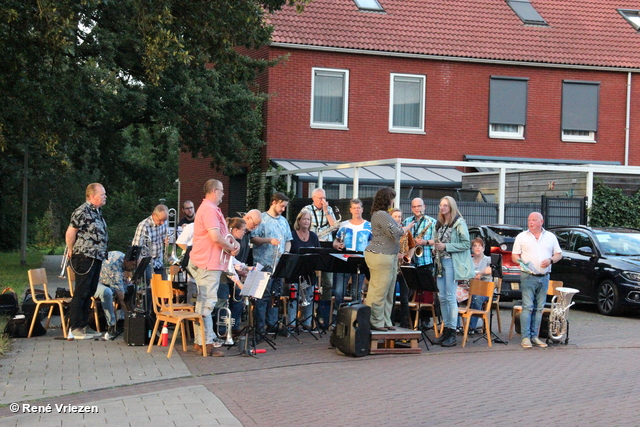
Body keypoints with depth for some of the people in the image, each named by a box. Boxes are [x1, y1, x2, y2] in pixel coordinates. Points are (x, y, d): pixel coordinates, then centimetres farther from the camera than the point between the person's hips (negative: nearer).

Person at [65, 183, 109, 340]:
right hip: (85, 258, -9)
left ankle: (83, 326, 19)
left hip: (96, 258, 9)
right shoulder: (82, 211, -13)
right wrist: (72, 252, -6)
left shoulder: (97, 211, 16)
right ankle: (74, 328, -2)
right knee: (81, 293, -6)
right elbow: (70, 233, -15)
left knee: (89, 293, 12)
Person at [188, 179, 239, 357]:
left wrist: (233, 242, 4)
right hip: (207, 264, -11)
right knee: (206, 303, -8)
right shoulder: (209, 210, -16)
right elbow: (216, 237, -25)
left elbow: (223, 233, 24)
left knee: (205, 303, 15)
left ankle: (202, 340, 23)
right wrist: (231, 248, -10)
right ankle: (205, 343, -5)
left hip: (209, 264, 11)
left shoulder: (212, 209, 19)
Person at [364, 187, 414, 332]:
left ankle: (385, 321, 18)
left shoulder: (382, 214, 18)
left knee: (388, 292, 13)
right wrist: (407, 227, -1)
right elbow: (395, 233, -17)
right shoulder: (381, 215, -16)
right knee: (379, 291, -5)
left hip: (389, 256, 11)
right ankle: (375, 322, 1)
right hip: (380, 256, -11)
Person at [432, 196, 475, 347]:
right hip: (441, 262, 7)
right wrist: (437, 246, 4)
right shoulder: (440, 224, 15)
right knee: (442, 297, 7)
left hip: (453, 262, -7)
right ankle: (446, 330, 15)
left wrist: (446, 246, -17)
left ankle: (452, 333, -1)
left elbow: (466, 244, -12)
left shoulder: (459, 223, -7)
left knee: (450, 297, -7)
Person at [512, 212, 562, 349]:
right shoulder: (522, 237, 7)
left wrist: (551, 260, -6)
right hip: (528, 277, -3)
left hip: (544, 277, 3)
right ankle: (526, 337, -7)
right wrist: (521, 262, -15)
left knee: (539, 308, 6)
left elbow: (559, 254, 15)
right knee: (527, 306, -9)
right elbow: (514, 256, 6)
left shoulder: (550, 237, 13)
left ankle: (534, 336, 12)